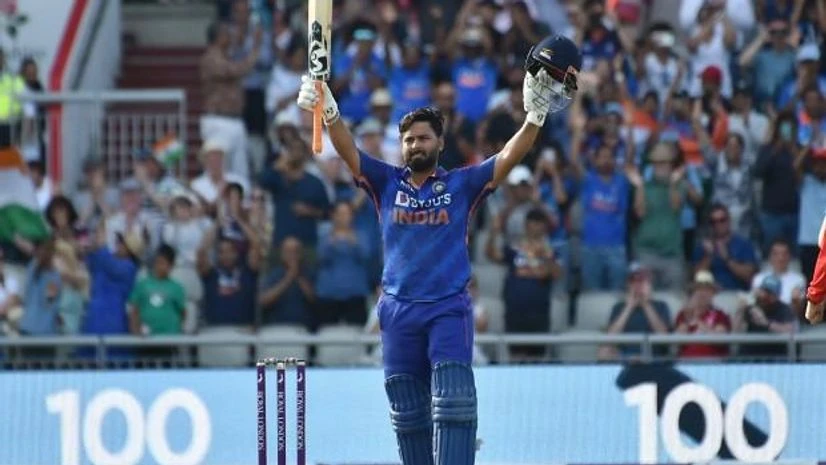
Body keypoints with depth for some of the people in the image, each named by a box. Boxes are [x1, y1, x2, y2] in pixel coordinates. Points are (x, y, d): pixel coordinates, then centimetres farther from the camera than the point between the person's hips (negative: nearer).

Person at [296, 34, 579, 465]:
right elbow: (348, 150, -1)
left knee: (453, 401, -17)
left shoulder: (462, 184, 8)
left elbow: (508, 158, -3)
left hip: (449, 308, -3)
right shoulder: (386, 183, 12)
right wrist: (330, 114, -20)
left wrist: (535, 117, -19)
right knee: (407, 412, 6)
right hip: (398, 310, 3)